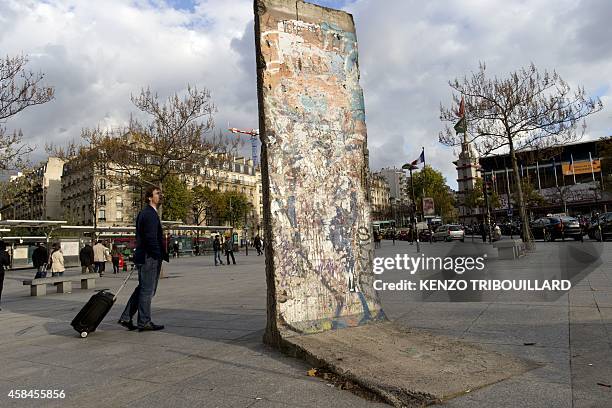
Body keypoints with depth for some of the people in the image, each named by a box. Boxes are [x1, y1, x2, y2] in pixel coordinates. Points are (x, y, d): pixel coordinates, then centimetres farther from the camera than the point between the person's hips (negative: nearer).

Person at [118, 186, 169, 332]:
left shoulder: (145, 213, 18)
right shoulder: (149, 214, -15)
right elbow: (151, 238, -22)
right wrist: (163, 256, -18)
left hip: (143, 257, 10)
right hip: (149, 258, -10)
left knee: (142, 289, 17)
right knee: (147, 290, 0)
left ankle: (126, 318, 22)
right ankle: (144, 322, 10)